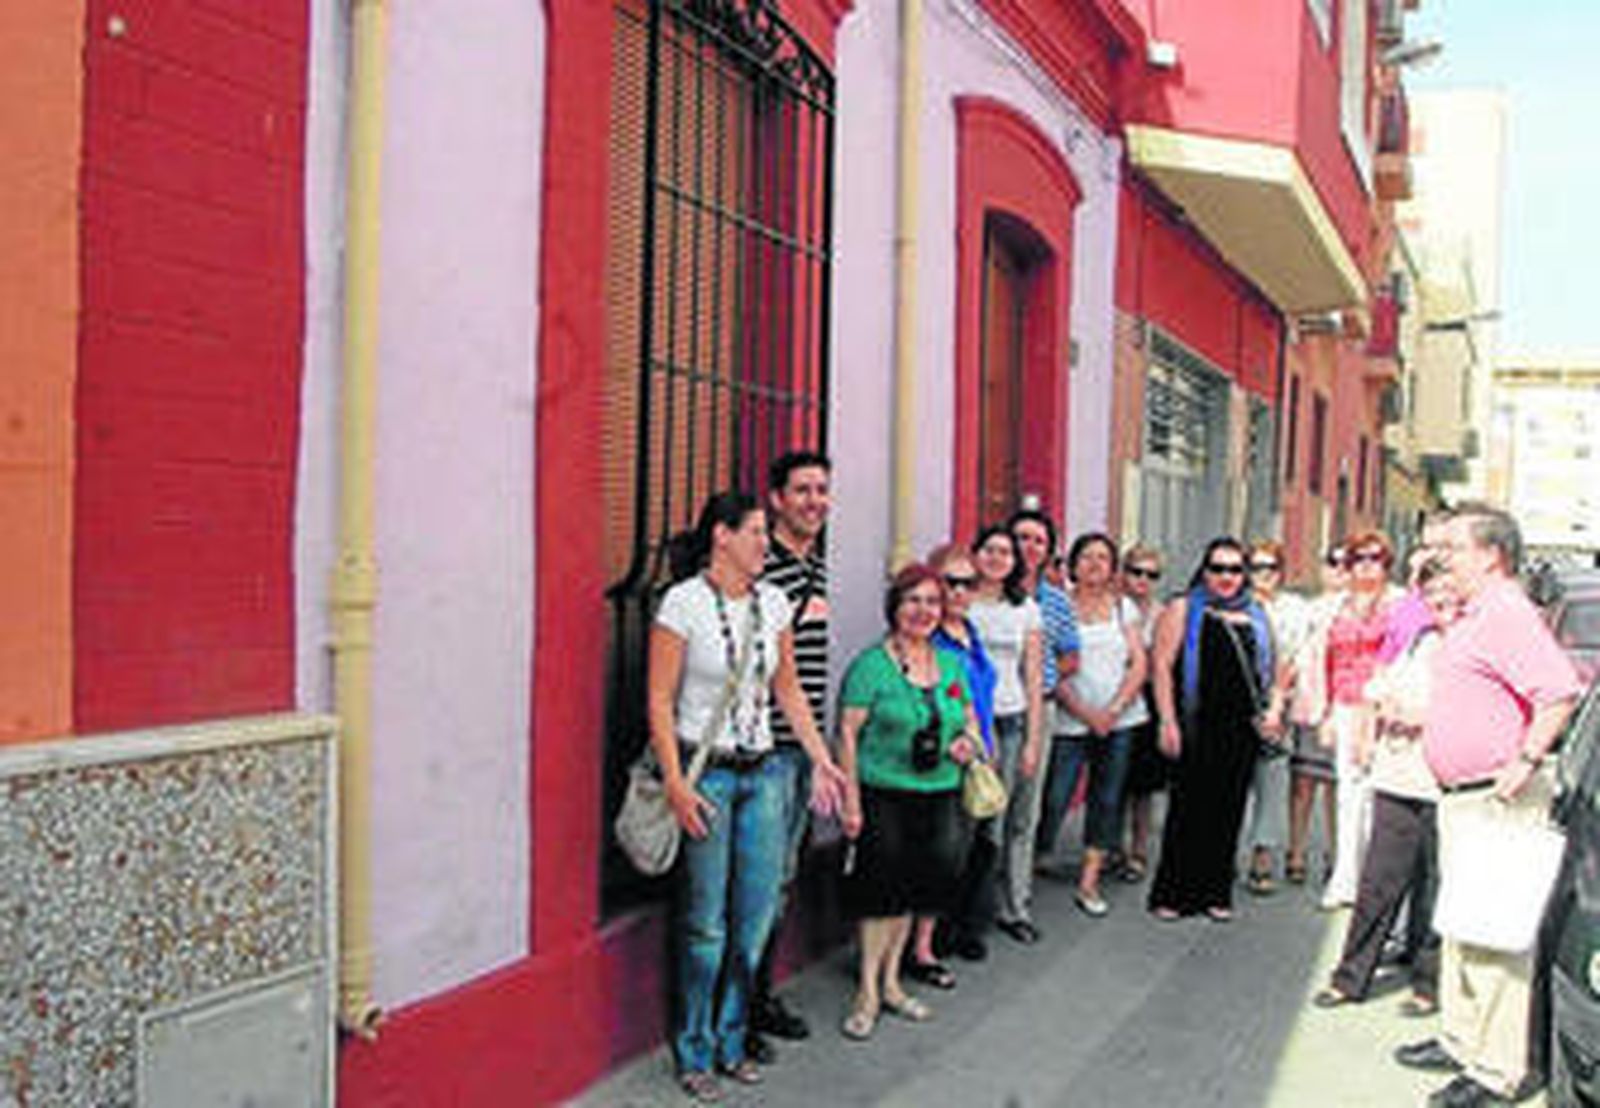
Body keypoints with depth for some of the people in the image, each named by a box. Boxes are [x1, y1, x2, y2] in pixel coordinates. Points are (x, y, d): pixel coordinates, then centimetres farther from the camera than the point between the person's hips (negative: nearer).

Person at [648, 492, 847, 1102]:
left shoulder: (773, 602, 5)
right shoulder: (683, 602, -11)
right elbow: (660, 700, -11)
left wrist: (821, 759, 9)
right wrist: (676, 783, -17)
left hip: (762, 772, 5)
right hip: (705, 772, -5)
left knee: (758, 915, 10)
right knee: (707, 923, 2)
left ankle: (731, 1042, 29)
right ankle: (695, 1053, 22)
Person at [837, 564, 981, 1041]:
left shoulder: (952, 664, 10)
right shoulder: (871, 664, -8)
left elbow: (970, 717, 23)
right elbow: (848, 733, -11)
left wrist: (967, 741, -1)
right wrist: (851, 802, -16)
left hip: (939, 798, 6)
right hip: (883, 796, -6)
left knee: (913, 889, 13)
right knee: (880, 892, -1)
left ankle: (890, 982, 29)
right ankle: (867, 992, 14)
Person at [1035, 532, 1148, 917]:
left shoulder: (1123, 606, 10)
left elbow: (1139, 664, 5)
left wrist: (1114, 709, -8)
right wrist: (1086, 713, -12)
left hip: (1120, 720, 4)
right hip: (1072, 721, -3)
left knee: (1107, 800, 7)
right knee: (1055, 799, -7)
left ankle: (1089, 883, 15)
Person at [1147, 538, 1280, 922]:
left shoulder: (1255, 615, 16)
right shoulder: (1184, 609, 2)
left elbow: (1270, 670, 25)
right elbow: (1162, 666, -4)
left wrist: (1274, 709, 8)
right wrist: (1168, 721, -11)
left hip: (1243, 728, 4)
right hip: (1198, 728, -4)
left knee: (1228, 811, 8)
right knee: (1189, 809, -2)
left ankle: (1216, 893, 19)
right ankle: (1172, 894, 8)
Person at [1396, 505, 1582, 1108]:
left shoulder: (1507, 613, -16)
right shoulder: (1471, 618, 16)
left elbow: (1560, 691, -28)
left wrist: (1525, 762, -26)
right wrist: (1414, 717, 20)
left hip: (1499, 803, -11)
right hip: (1460, 797, 11)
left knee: (1496, 936, -4)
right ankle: (1462, 1040, 31)